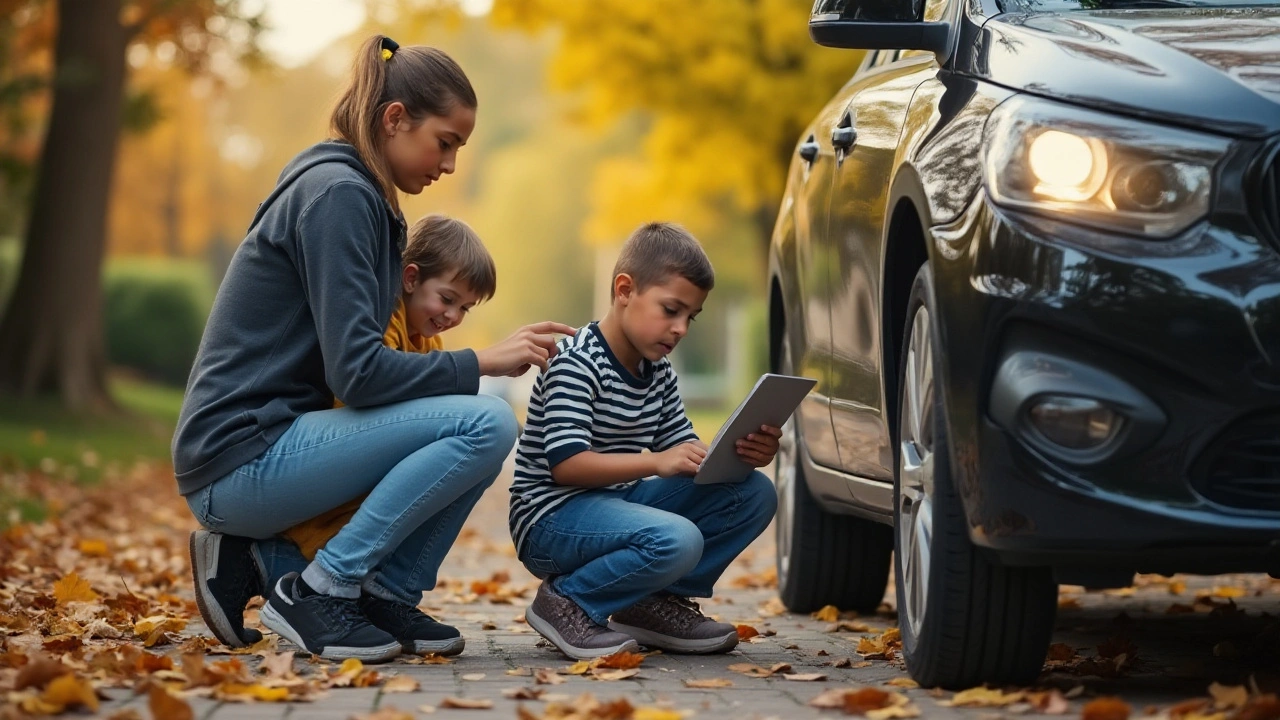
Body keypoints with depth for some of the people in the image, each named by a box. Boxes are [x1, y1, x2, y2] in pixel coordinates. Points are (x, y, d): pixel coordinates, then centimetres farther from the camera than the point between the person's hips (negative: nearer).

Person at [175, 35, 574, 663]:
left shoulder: (361, 196, 17)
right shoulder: (337, 194, -13)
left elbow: (353, 360, 17)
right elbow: (355, 372, -21)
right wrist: (483, 362, -13)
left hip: (276, 448, 10)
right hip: (240, 459, -10)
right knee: (485, 425, -20)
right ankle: (315, 590, -11)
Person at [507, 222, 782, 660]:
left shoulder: (658, 371, 12)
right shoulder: (577, 364, -16)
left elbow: (684, 451, 11)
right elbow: (565, 464, -24)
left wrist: (741, 454, -10)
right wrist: (656, 462, -33)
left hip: (618, 501, 9)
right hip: (554, 518, -9)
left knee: (754, 494, -1)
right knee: (677, 540, -35)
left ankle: (655, 603, 3)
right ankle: (565, 603, -12)